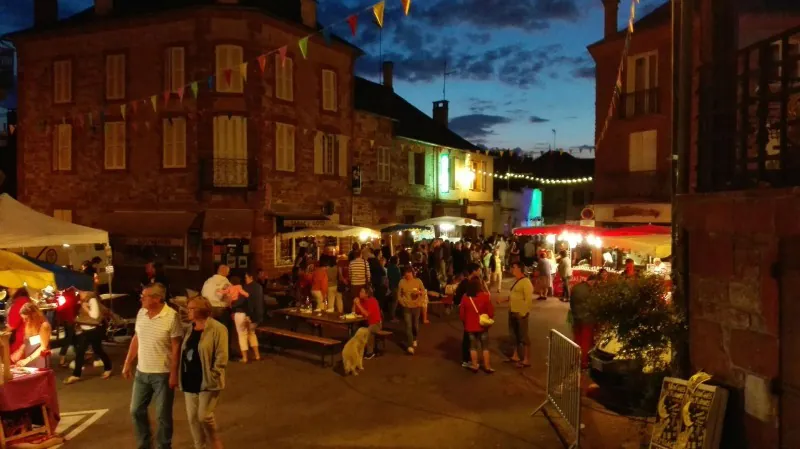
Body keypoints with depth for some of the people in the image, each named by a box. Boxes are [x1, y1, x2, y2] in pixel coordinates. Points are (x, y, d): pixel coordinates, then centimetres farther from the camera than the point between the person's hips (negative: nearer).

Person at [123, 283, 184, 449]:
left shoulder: (171, 316, -17)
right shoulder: (141, 313, 1)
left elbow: (176, 347, -15)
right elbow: (136, 339, 11)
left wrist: (174, 373, -15)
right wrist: (128, 363, 11)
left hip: (163, 374, -6)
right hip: (141, 372, 6)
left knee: (163, 416, 7)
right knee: (136, 411, 16)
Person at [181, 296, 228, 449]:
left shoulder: (217, 329, -14)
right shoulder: (189, 329, 9)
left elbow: (221, 358, -15)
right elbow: (183, 353, 15)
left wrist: (212, 378, -16)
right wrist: (182, 377, 8)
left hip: (207, 382, -7)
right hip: (190, 382, 7)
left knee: (204, 416, -4)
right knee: (192, 418, 11)